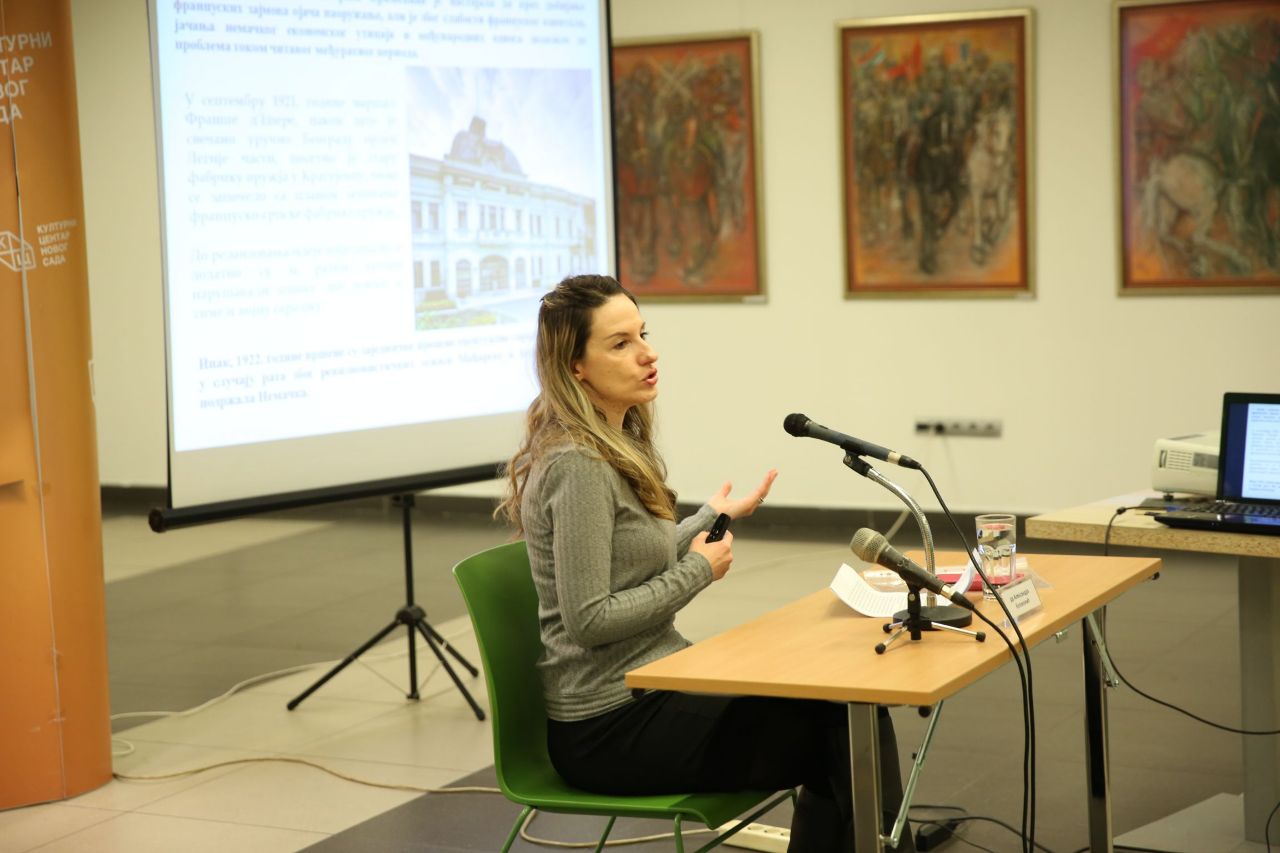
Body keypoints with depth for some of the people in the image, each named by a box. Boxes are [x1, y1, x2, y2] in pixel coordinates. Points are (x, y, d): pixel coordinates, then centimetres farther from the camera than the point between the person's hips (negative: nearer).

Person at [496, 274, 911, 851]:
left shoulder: (618, 445, 10)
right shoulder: (578, 466, -20)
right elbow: (589, 618, -23)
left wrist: (713, 519, 21)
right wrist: (699, 571, -13)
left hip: (645, 687, 9)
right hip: (609, 728, -9)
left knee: (839, 706, 6)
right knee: (850, 726, -8)